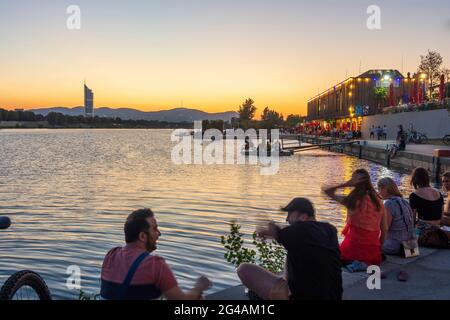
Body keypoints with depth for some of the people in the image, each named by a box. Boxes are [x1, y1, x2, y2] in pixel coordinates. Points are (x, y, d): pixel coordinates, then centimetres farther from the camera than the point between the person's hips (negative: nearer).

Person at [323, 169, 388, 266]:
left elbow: (326, 190, -3)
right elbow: (385, 230, 8)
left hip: (353, 248, -5)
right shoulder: (379, 203, 5)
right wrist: (378, 248, 19)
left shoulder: (352, 201, -10)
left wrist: (346, 184, -9)